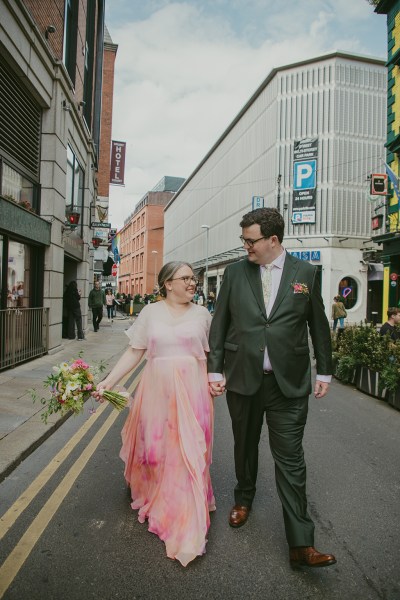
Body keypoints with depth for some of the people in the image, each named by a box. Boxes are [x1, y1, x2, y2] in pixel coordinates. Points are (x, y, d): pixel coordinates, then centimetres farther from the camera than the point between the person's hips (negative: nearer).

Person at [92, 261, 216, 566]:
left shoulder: (202, 313, 4)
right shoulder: (150, 312, 1)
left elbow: (211, 353, 8)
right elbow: (134, 353, 2)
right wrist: (107, 382, -5)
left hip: (192, 392, 0)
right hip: (157, 391, 0)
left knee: (189, 452, 2)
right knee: (156, 448, 10)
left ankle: (187, 523, 20)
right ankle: (156, 502, 42)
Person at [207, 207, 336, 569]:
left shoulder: (306, 273, 0)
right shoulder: (235, 272, 2)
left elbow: (318, 325, 6)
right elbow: (219, 324, 3)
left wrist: (325, 372, 7)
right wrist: (215, 369, 0)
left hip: (289, 383, -1)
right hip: (243, 379, 2)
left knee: (291, 460, 2)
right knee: (245, 447, 19)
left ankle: (301, 545, 13)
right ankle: (244, 498, 46)